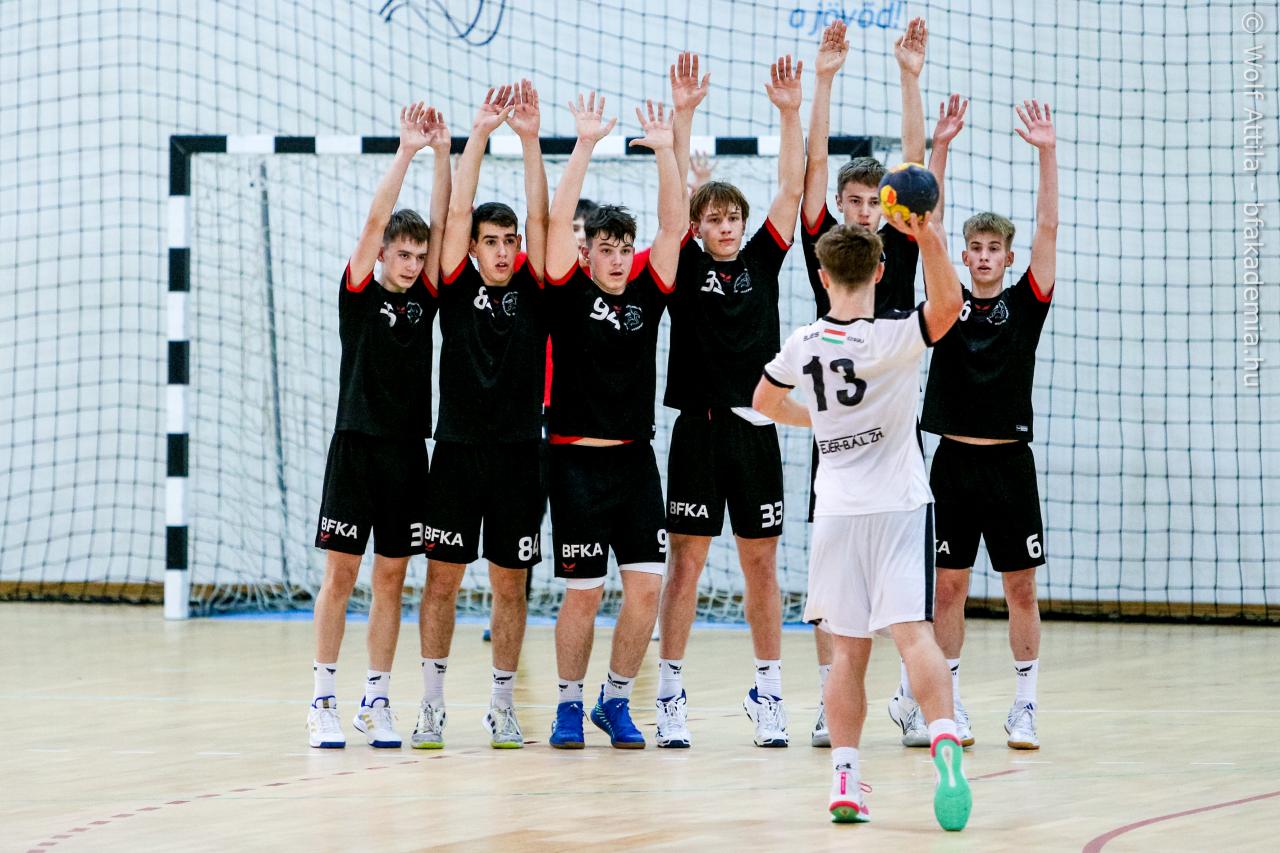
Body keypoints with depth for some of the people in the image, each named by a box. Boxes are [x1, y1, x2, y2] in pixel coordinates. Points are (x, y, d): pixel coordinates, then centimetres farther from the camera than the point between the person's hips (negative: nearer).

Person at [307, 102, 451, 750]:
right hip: (357, 446, -4)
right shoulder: (358, 293, 0)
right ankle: (323, 701, 1)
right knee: (340, 574, -3)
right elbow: (376, 221, -11)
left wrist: (442, 153, -6)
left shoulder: (424, 299, 9)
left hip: (408, 450, 4)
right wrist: (406, 152, -14)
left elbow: (440, 224, 2)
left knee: (391, 578, 5)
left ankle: (377, 701, 9)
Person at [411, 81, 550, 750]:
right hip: (458, 450, -1)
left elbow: (541, 219, -6)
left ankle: (502, 706, 15)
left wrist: (530, 140, -13)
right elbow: (457, 212, -6)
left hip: (519, 455, 1)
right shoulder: (458, 289, 2)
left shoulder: (533, 290, 4)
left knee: (510, 584, 6)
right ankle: (432, 706, 8)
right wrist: (479, 135, -11)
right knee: (442, 579, 1)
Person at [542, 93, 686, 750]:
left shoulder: (646, 294, 8)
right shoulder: (569, 293, -1)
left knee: (646, 585, -3)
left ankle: (616, 699, 13)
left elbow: (673, 224, 1)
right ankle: (569, 703, 14)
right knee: (583, 591, -2)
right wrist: (586, 143, -17)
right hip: (577, 461, -3)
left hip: (635, 460, 3)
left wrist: (665, 150, -8)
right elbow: (559, 220, -12)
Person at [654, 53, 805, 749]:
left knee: (761, 567, 7)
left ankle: (767, 692, 13)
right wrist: (682, 116, -16)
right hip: (700, 429, -3)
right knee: (686, 563, -1)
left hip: (756, 431, 3)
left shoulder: (762, 262, 8)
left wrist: (790, 113, -5)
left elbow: (791, 188, 3)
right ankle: (670, 695, 3)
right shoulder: (686, 269, 2)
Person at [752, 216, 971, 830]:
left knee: (848, 650, 8)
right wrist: (929, 239, -41)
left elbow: (764, 401, 19)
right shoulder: (893, 337, -12)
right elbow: (947, 304, -31)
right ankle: (945, 742, -34)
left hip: (836, 513, 3)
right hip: (898, 506, -3)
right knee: (911, 632, -13)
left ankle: (844, 778, 3)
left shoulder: (802, 344, 1)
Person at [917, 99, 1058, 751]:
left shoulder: (1025, 303, 4)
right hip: (954, 459, 1)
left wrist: (1047, 154, -14)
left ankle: (1024, 705, 9)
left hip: (1010, 462, 0)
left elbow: (1048, 228, -5)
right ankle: (949, 703, 11)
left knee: (1021, 586, 2)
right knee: (949, 584, 3)